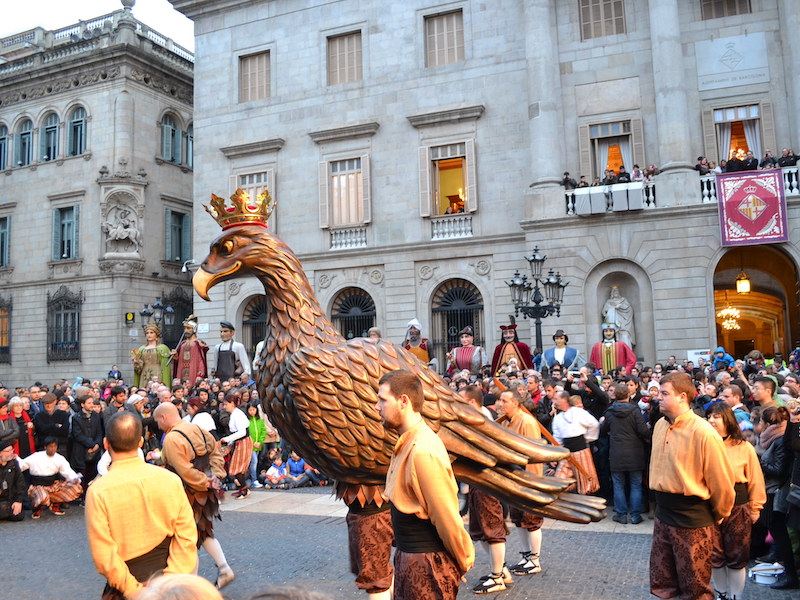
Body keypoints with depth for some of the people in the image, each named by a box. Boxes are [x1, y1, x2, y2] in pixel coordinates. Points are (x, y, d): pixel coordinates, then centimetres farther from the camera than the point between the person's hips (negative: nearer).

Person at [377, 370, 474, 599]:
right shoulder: (407, 442, 4)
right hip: (408, 555, 9)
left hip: (427, 562, -9)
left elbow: (447, 517, -22)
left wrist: (464, 561, -10)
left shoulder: (423, 451, -25)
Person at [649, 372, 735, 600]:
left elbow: (721, 481, -12)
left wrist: (718, 516, 1)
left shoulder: (703, 432, -19)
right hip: (663, 515, 6)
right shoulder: (660, 426, 2)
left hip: (693, 520, -6)